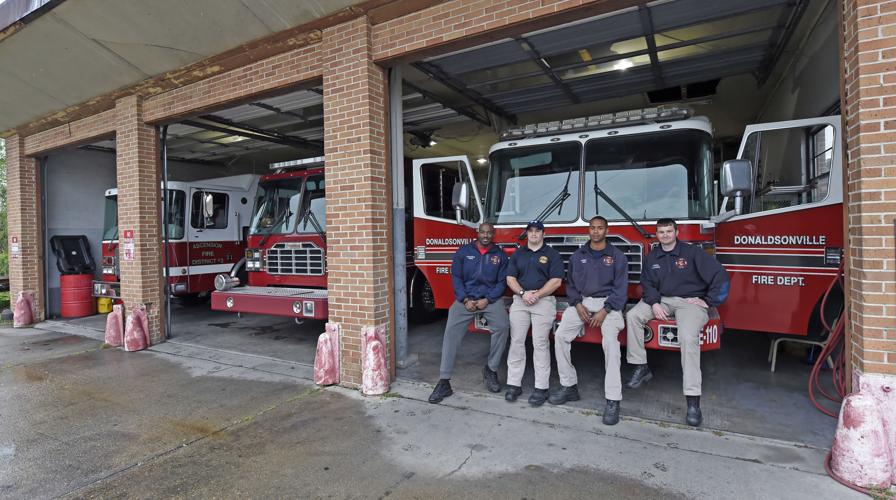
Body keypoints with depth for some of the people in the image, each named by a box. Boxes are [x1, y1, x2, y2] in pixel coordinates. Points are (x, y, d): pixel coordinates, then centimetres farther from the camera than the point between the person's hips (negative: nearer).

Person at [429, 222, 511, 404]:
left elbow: (502, 281, 3)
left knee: (502, 326, -26)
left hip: (491, 298, 0)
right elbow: (456, 277, 3)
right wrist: (465, 300, -8)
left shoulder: (500, 254, 7)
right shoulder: (463, 251, 6)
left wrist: (487, 300, -9)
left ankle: (491, 370, -4)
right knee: (451, 331, -18)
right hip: (466, 298, 0)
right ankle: (444, 382, -14)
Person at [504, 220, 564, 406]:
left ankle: (541, 388, 1)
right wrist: (523, 293, -9)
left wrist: (537, 295, -13)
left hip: (544, 301, -3)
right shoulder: (518, 254, 15)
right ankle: (514, 384, 7)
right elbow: (510, 278, 8)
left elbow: (556, 281, -4)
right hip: (520, 300, 3)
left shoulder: (552, 254, 4)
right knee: (516, 342, 0)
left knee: (540, 344, -5)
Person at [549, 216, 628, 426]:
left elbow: (620, 288, -3)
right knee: (560, 335, -14)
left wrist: (605, 311, -14)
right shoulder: (578, 256, 11)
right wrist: (578, 305, -6)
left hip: (608, 303, -3)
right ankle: (569, 386, -1)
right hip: (582, 301, 4)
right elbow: (570, 284, 12)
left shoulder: (617, 256, 2)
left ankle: (613, 401, -23)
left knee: (610, 341, -27)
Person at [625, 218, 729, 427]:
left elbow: (720, 275, -6)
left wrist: (708, 301, -7)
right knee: (632, 316, -17)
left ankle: (693, 400, -26)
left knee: (688, 337, -30)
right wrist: (654, 303, -8)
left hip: (690, 301, -5)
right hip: (662, 300, 5)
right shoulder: (652, 256, 11)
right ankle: (641, 368, -6)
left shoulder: (692, 252, -4)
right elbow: (647, 283, 10)